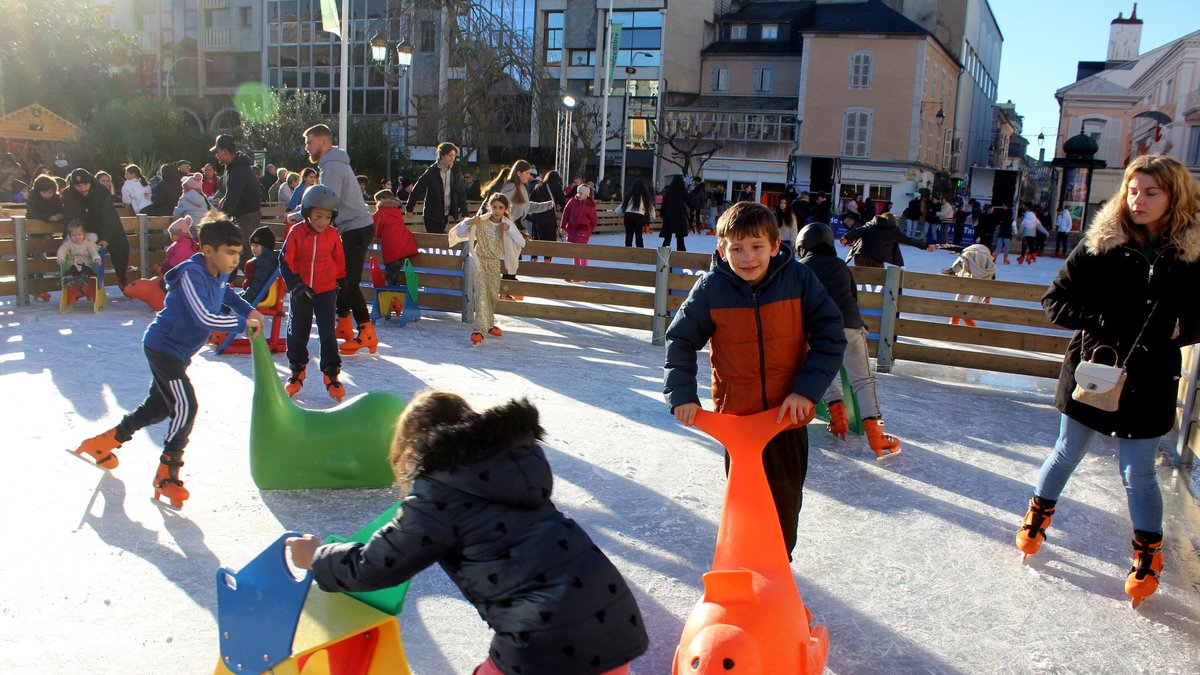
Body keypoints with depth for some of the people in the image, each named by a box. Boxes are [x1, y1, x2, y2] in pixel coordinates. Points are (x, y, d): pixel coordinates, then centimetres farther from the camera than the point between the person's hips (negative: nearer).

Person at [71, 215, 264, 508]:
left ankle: (103, 443, 40)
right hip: (163, 348, -10)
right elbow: (205, 318, -35)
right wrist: (243, 323, -24)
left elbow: (226, 293, 24)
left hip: (176, 351, 10)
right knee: (185, 408, -15)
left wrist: (248, 310, 8)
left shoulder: (219, 274, -1)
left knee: (160, 406, 22)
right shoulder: (190, 275, -27)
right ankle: (166, 475, -4)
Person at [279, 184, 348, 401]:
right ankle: (297, 371, 29)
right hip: (301, 293, 0)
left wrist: (340, 282, 16)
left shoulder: (333, 234, -5)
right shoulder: (296, 233, -10)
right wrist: (295, 284, -15)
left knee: (328, 334, -2)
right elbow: (285, 261, -7)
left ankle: (331, 374, 6)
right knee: (297, 333, 12)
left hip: (326, 291, 0)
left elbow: (339, 261, 9)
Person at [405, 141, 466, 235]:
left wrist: (464, 213, 3)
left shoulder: (455, 173, 4)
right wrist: (410, 209, -1)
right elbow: (417, 189, -2)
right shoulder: (431, 172, -6)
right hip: (433, 216, -3)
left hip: (448, 215, 3)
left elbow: (461, 194, 7)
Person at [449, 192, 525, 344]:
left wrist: (509, 229, -21)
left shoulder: (508, 224, -2)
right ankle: (479, 330, -23)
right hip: (479, 260, -4)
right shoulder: (480, 222, -10)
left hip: (495, 263, 4)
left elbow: (522, 243, -9)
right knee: (481, 293, -19)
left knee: (493, 295, 10)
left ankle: (489, 324, 35)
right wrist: (468, 222, -25)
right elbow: (460, 233, -7)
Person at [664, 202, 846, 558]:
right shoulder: (711, 288, -12)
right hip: (736, 414, 0)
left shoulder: (798, 279, -13)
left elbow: (830, 337, -7)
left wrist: (807, 389, -16)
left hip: (788, 413, 0)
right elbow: (680, 339, -1)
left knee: (786, 495, 15)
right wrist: (681, 393, -10)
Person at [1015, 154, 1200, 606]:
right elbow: (1054, 302, -8)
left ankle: (1148, 556, 27)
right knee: (1066, 454, 16)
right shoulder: (1100, 245, -7)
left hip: (1148, 382, 0)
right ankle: (1037, 518, 39)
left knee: (1138, 474, 7)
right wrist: (1103, 320, -20)